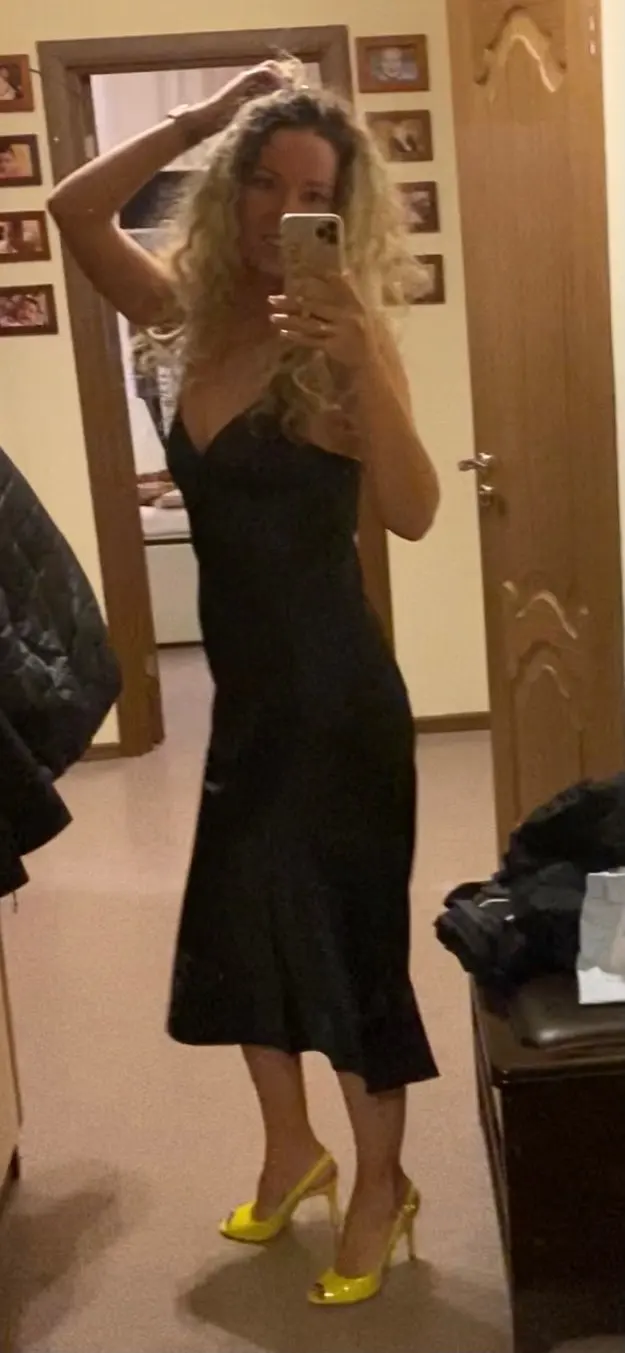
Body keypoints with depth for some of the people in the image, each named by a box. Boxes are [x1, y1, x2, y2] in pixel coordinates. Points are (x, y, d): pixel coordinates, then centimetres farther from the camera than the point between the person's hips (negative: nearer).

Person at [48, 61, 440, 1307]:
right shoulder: (196, 315, 3)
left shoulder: (346, 337, -14)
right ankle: (291, 1150, 42)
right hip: (249, 691, 7)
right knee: (238, 923, 19)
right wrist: (201, 120, -3)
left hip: (336, 691, -7)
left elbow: (412, 514, -28)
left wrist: (361, 359, -40)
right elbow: (74, 212, 3)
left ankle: (381, 1188, 30)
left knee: (348, 934, 6)